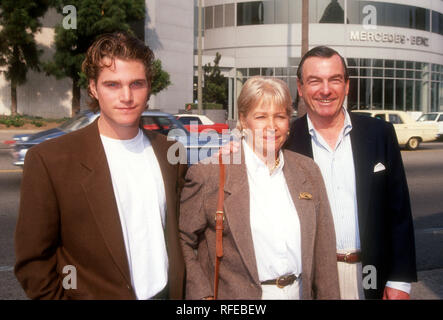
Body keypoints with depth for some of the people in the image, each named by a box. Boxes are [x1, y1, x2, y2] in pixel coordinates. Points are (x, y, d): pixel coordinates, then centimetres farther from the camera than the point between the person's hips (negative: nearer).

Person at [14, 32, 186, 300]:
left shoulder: (168, 152, 0)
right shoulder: (49, 159, -14)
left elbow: (179, 232, 8)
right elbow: (33, 262, -11)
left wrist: (182, 292, 0)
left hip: (168, 294, 4)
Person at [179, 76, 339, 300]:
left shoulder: (308, 171, 4)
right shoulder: (208, 173, -10)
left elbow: (324, 250, 6)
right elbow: (183, 241, -6)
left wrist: (329, 296, 3)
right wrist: (203, 295, -13)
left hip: (300, 292, 4)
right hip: (237, 294, -4)